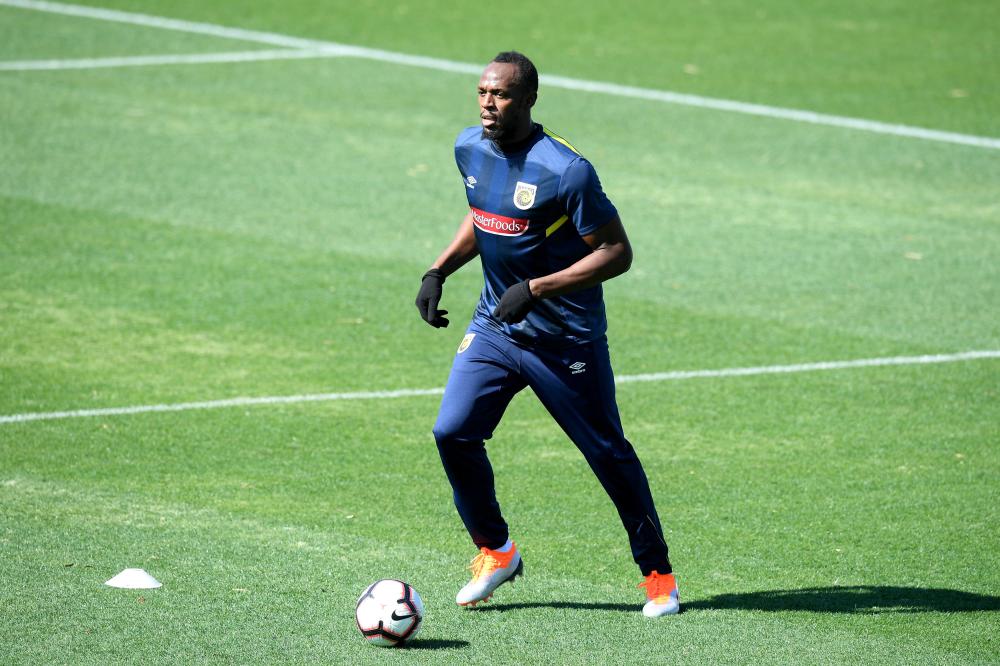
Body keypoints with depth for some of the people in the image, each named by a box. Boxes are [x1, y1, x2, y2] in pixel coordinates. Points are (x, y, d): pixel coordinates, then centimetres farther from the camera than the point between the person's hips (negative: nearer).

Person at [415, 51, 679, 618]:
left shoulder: (565, 170, -21)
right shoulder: (470, 149, 1)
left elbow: (617, 252, -18)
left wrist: (536, 289, -25)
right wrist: (439, 271, 7)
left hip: (568, 340, -6)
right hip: (495, 328, 6)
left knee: (609, 454, 3)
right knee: (453, 432, -10)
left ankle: (658, 572, 20)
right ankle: (496, 552, 11)